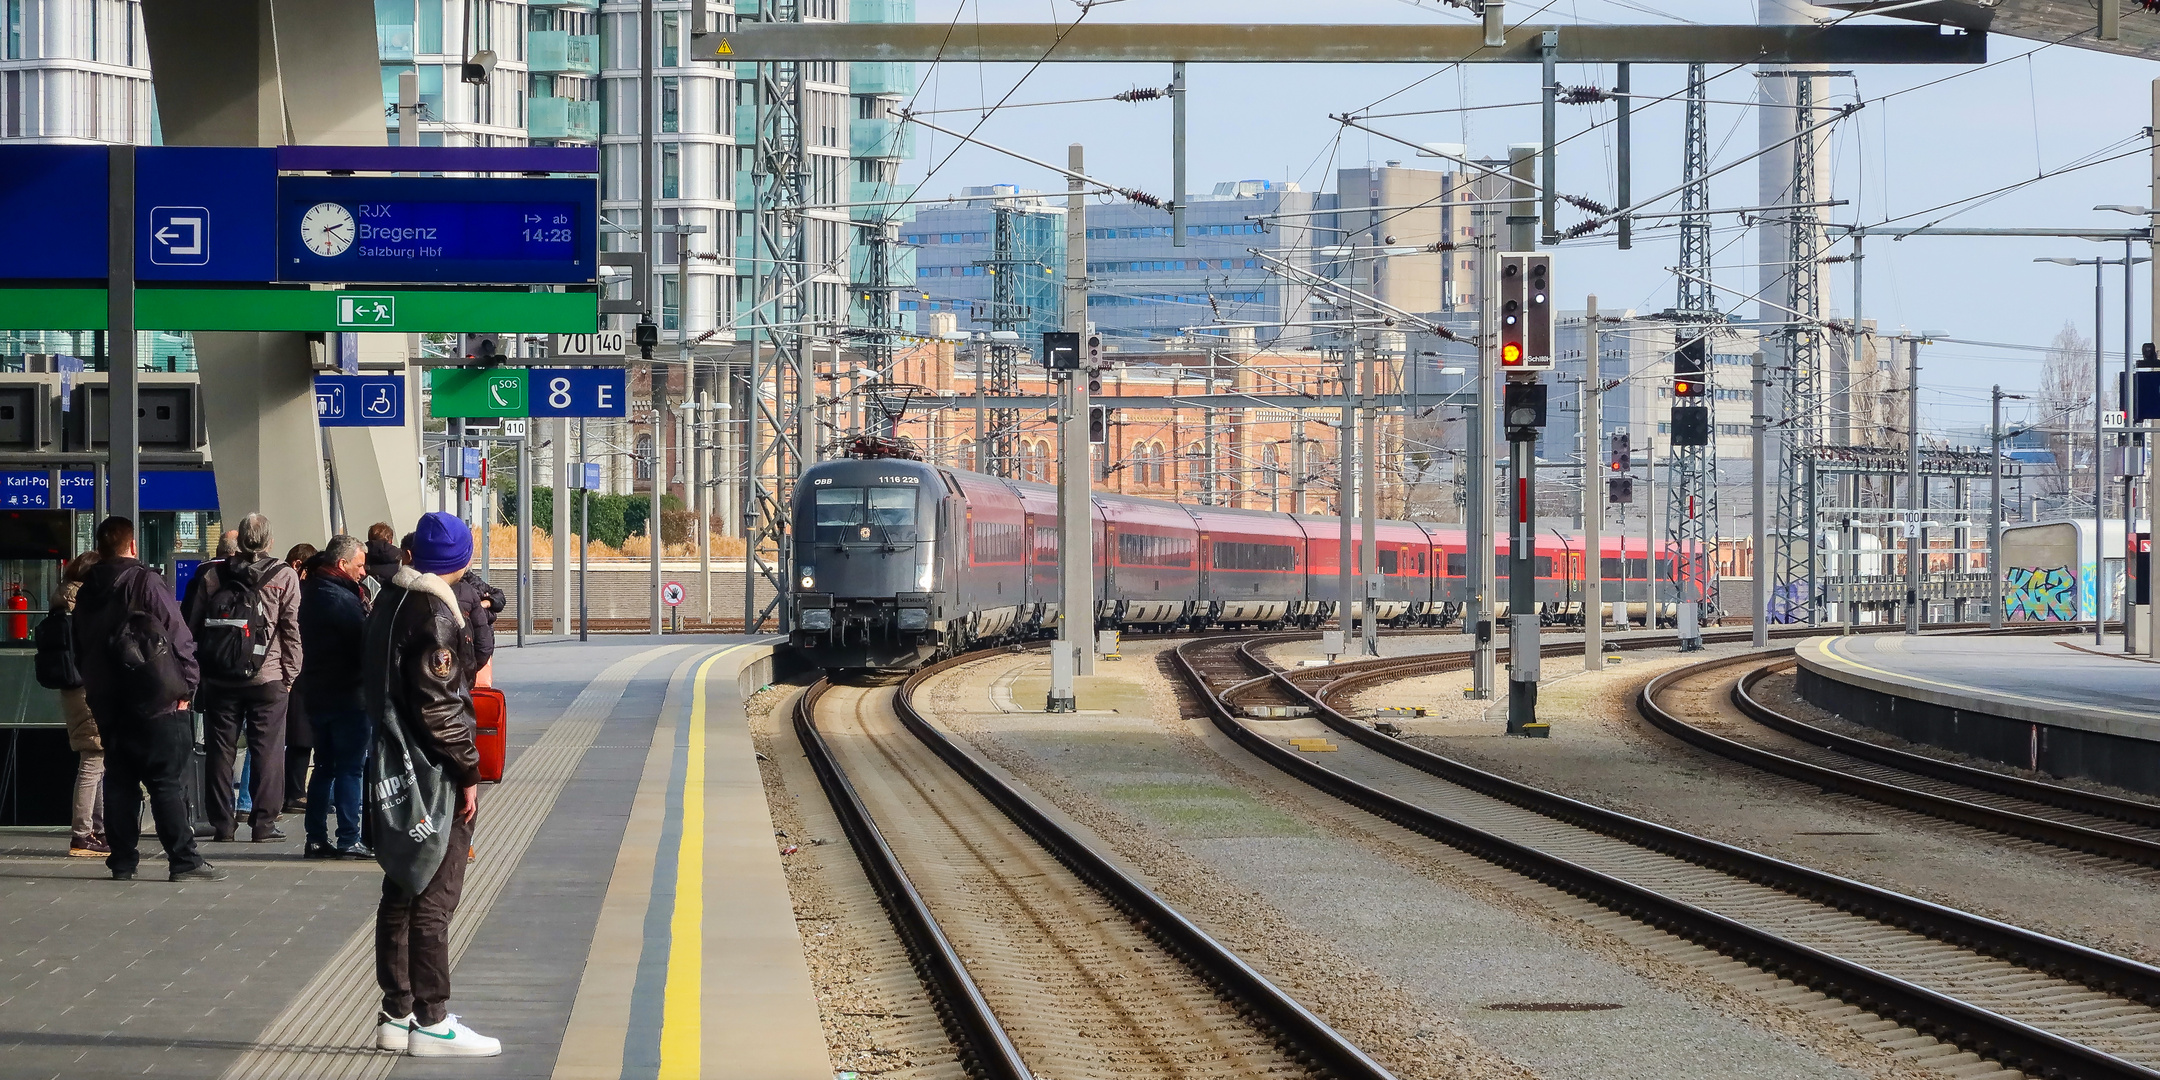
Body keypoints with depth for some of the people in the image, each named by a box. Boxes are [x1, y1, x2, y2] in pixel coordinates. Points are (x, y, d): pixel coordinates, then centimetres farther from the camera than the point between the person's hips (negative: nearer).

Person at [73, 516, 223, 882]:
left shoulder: (86, 593, 9)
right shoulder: (146, 582, -10)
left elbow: (80, 650, 17)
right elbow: (179, 638, -11)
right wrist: (185, 686, -2)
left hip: (106, 703, 6)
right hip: (154, 701, -6)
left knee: (119, 781, 10)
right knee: (166, 783, -5)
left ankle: (122, 860, 9)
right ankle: (184, 861, -6)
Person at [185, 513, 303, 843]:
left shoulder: (211, 575, 4)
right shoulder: (284, 577, -3)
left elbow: (194, 625, 7)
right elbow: (292, 630, -3)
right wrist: (290, 674, 4)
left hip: (218, 679, 2)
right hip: (268, 679, -2)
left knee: (220, 749, 7)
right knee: (267, 750, 2)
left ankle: (221, 822, 8)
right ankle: (263, 822, -1)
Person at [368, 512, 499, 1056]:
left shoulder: (389, 601, 11)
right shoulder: (433, 613, -17)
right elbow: (440, 705, -21)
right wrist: (467, 772, -15)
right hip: (435, 774, -9)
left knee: (401, 893, 14)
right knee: (434, 898, -4)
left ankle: (397, 1013, 19)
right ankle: (430, 1021, -2)